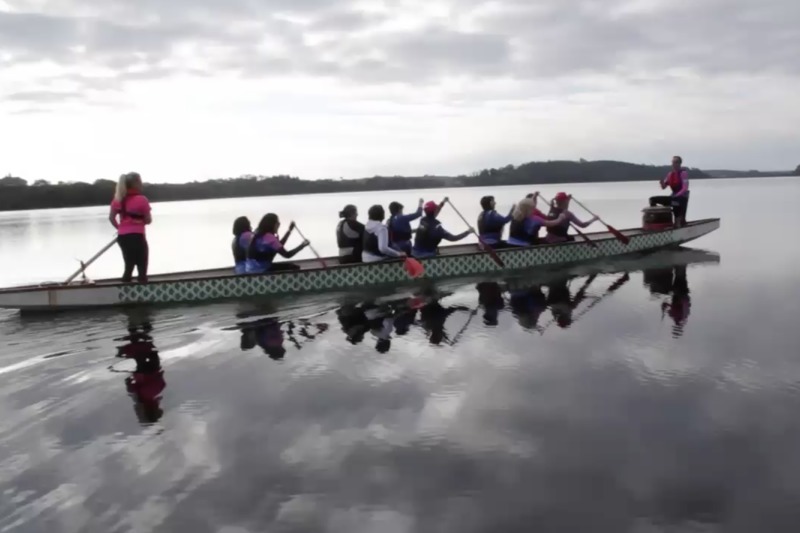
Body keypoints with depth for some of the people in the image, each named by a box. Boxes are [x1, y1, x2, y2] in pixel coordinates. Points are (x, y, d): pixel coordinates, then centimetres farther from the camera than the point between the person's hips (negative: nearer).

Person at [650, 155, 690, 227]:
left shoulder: (683, 173, -11)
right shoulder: (670, 174, 10)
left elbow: (685, 188, -19)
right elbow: (664, 187, 12)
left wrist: (676, 196, -28)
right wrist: (662, 183, -12)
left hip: (682, 198, -7)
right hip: (673, 197, 7)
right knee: (653, 199, -1)